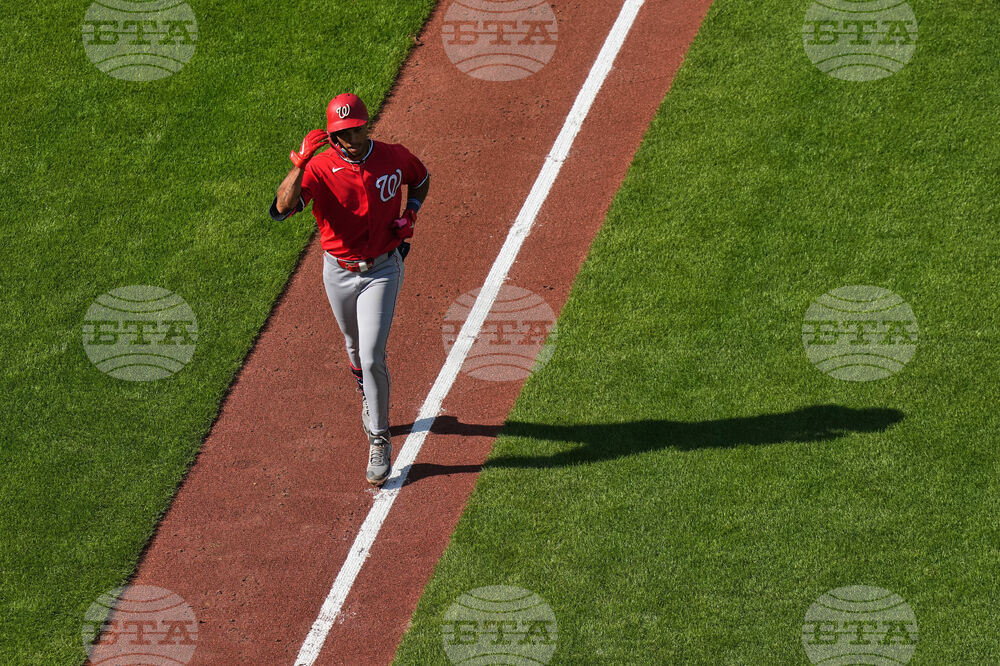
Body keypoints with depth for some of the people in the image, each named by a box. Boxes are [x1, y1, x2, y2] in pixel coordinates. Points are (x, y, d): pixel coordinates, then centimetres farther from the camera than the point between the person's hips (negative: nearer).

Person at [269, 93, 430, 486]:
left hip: (382, 270, -2)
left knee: (372, 358, -10)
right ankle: (369, 398, 53)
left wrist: (411, 213, -5)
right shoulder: (320, 167, -17)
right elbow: (281, 210, -32)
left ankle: (379, 442, 4)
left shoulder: (394, 158, -11)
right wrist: (299, 164, -46)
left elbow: (421, 179, 13)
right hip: (338, 272, 2)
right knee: (355, 348, 22)